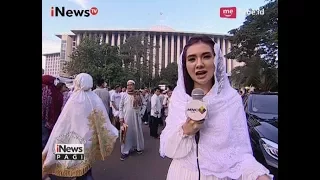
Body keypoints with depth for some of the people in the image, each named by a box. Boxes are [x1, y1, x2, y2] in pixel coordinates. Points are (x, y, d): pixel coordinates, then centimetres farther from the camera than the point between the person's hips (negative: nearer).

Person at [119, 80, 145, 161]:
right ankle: (125, 151, 13)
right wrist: (121, 117, -6)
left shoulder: (137, 95, 1)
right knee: (126, 134, 3)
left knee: (137, 132, 13)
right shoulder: (124, 95, -3)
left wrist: (137, 100, -14)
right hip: (126, 117, -2)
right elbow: (120, 107, -1)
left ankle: (138, 147, 32)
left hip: (135, 116, 2)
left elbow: (140, 106, 4)